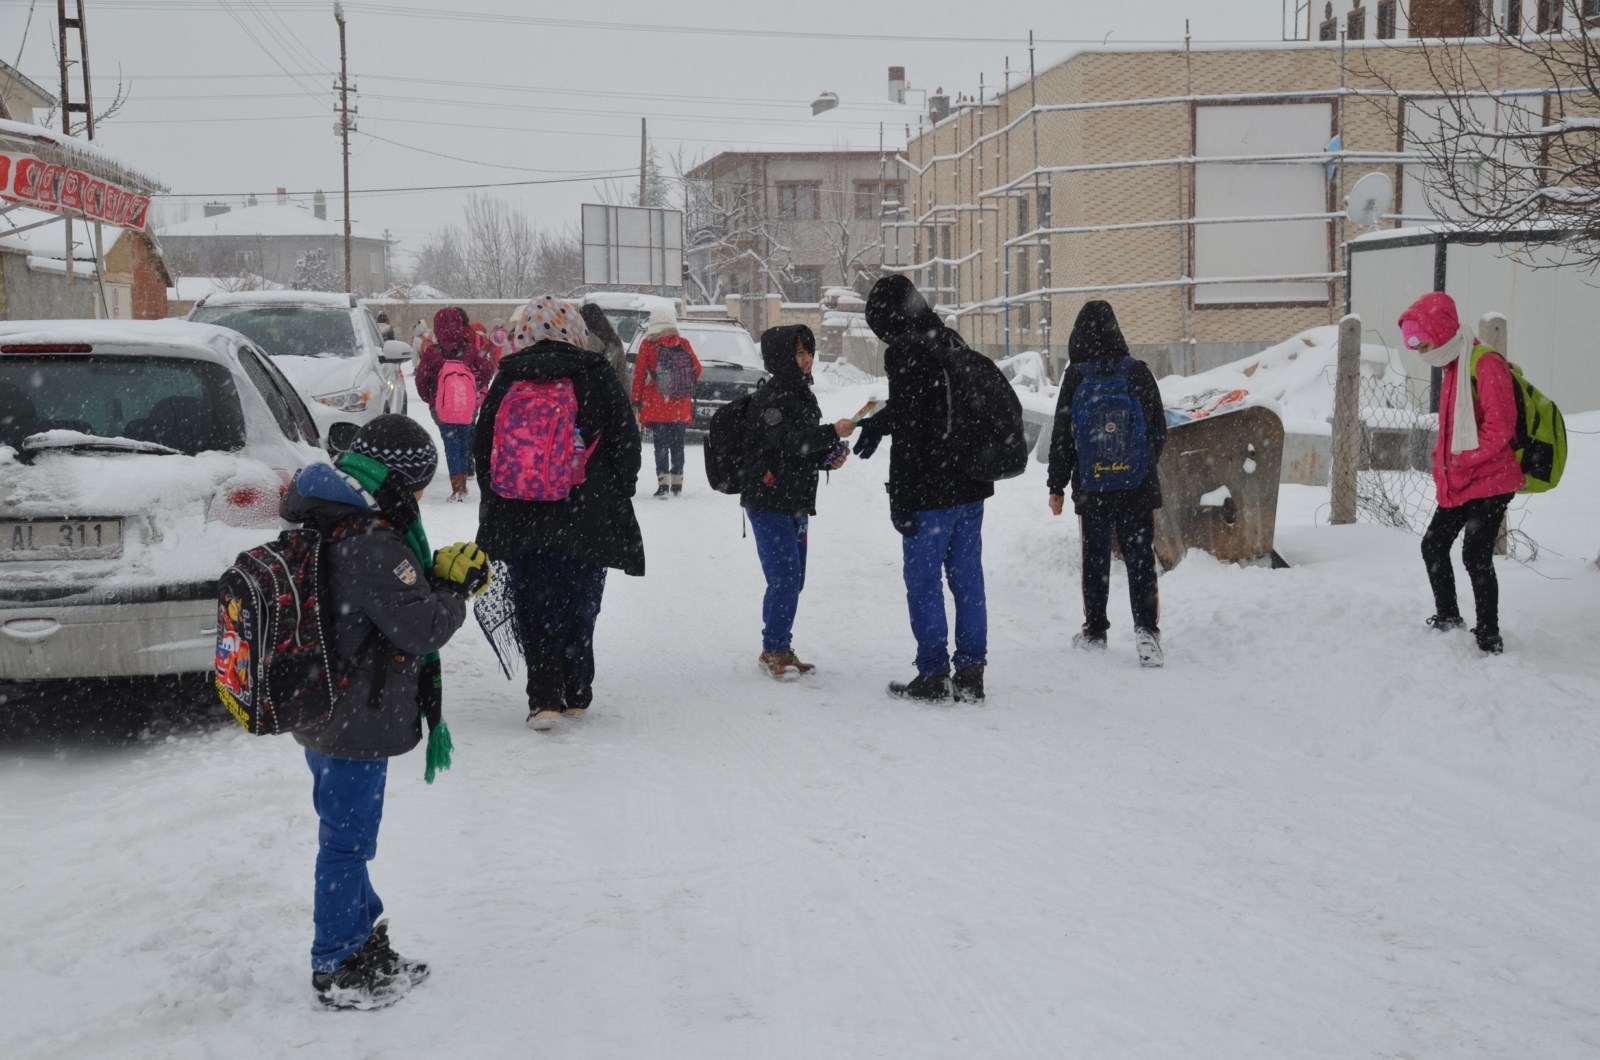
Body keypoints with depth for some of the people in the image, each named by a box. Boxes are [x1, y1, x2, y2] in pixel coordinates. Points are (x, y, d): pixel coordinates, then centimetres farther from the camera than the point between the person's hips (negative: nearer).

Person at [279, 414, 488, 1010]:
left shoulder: (326, 526, 6)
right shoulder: (373, 545, -26)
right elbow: (421, 628, -25)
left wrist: (440, 576, -2)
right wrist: (454, 589, -8)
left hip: (319, 715, 10)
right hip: (356, 729, -10)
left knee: (346, 839, 22)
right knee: (346, 844, 3)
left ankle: (359, 936, 37)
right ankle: (339, 972, 16)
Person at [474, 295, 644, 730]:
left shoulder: (507, 379, 3)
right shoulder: (596, 376, -2)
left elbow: (483, 449, 10)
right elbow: (627, 444, 0)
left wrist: (498, 506, 19)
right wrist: (615, 504, 9)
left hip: (520, 518, 1)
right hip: (585, 518, -1)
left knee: (534, 608, 7)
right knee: (578, 604, 13)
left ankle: (544, 698, -2)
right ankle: (576, 694, 21)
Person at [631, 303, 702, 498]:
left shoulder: (647, 345, -4)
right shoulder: (683, 344, 1)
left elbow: (639, 374, -3)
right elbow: (697, 369, 7)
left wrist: (636, 401, 3)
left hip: (656, 406, -2)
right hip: (681, 407, 2)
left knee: (661, 444, 0)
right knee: (677, 443, 11)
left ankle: (663, 482, -10)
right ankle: (677, 482, 13)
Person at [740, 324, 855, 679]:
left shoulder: (802, 395, 16)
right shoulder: (770, 397, -13)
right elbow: (787, 441, -26)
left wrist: (829, 457, 5)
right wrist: (833, 432, -30)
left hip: (796, 502, 9)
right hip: (768, 501, -9)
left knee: (793, 579, 11)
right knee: (785, 576, -12)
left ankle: (782, 649, 22)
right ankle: (772, 651, 0)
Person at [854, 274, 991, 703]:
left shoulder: (905, 353, -14)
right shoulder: (952, 343, 12)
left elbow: (909, 432, -18)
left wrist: (899, 498, -15)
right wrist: (879, 422, 40)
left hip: (931, 492, -8)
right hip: (971, 485, 8)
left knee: (923, 581, 2)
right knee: (967, 579, 11)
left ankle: (933, 675, 6)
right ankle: (970, 673, 15)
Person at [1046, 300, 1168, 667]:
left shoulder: (1074, 378, -6)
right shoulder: (1137, 373, -3)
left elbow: (1061, 435, -2)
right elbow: (1159, 429, 4)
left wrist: (1056, 486, 6)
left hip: (1091, 488, 0)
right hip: (1138, 486, 0)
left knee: (1095, 558, 11)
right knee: (1140, 558, 2)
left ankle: (1095, 631, 19)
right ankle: (1146, 628, -10)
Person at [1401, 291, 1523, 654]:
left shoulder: (1486, 365, -16)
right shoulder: (1451, 369, 15)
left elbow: (1499, 427, -21)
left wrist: (1463, 460, -18)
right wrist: (1442, 464, 10)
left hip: (1490, 481, -10)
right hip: (1457, 484, 10)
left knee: (1476, 556, -10)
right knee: (1433, 545, 14)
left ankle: (1489, 639, -3)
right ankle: (1448, 618, 28)